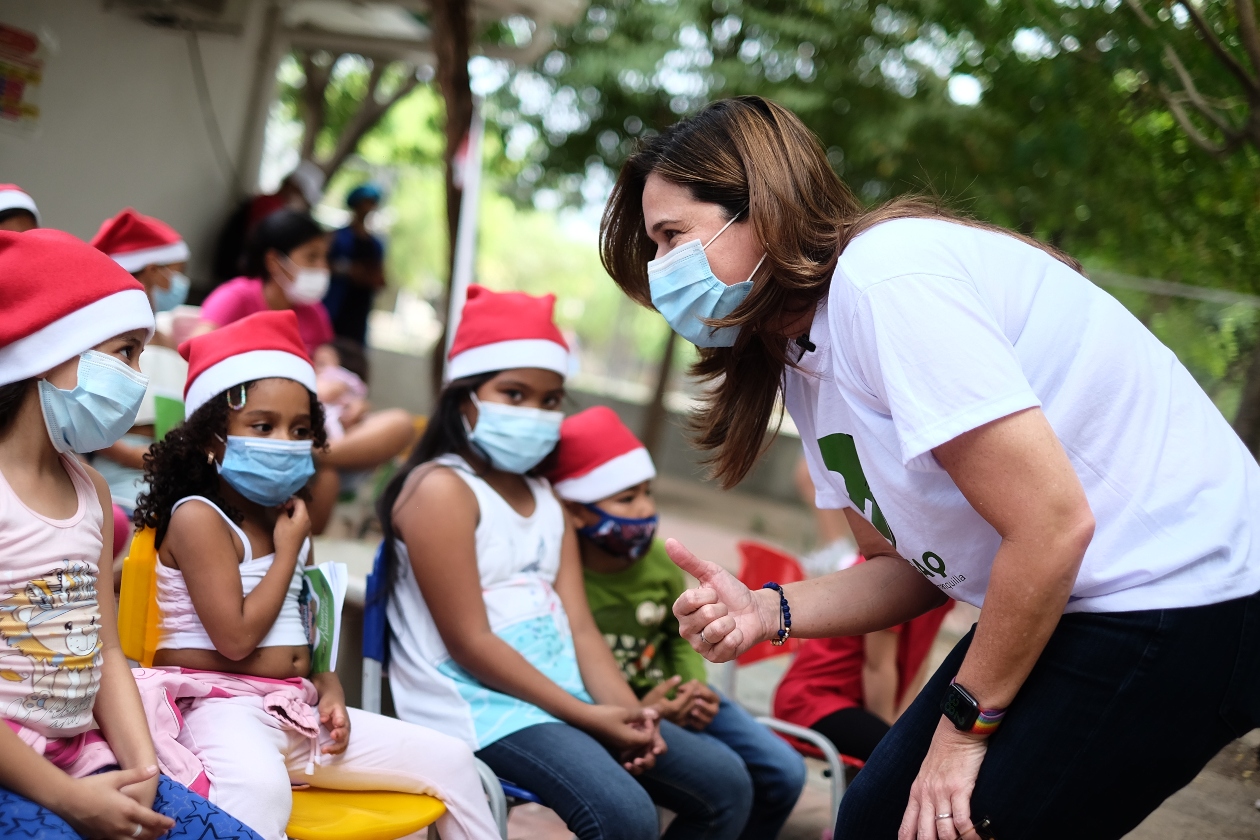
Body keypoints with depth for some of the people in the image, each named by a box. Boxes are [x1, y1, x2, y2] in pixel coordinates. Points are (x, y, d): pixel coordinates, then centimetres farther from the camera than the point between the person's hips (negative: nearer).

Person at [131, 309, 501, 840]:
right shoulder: (198, 517, -9)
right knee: (260, 788, -43)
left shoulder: (286, 517, 17)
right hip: (224, 703, -8)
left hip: (298, 707, 9)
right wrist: (288, 550, -8)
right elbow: (236, 638, -17)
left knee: (451, 759, 4)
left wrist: (329, 689, 4)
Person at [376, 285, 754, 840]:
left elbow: (579, 628, 9)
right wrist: (589, 718, -16)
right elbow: (469, 643, -15)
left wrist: (627, 713, -9)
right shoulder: (442, 488, -9)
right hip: (481, 703, -9)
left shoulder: (546, 500, 19)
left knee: (724, 780, 2)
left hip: (565, 695, 9)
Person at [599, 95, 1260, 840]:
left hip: (1185, 603, -9)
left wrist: (964, 724, -14)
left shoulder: (883, 276, -22)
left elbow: (1053, 525, -25)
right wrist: (769, 612, -8)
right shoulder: (800, 365, 8)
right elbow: (911, 567, 10)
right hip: (1066, 607, 9)